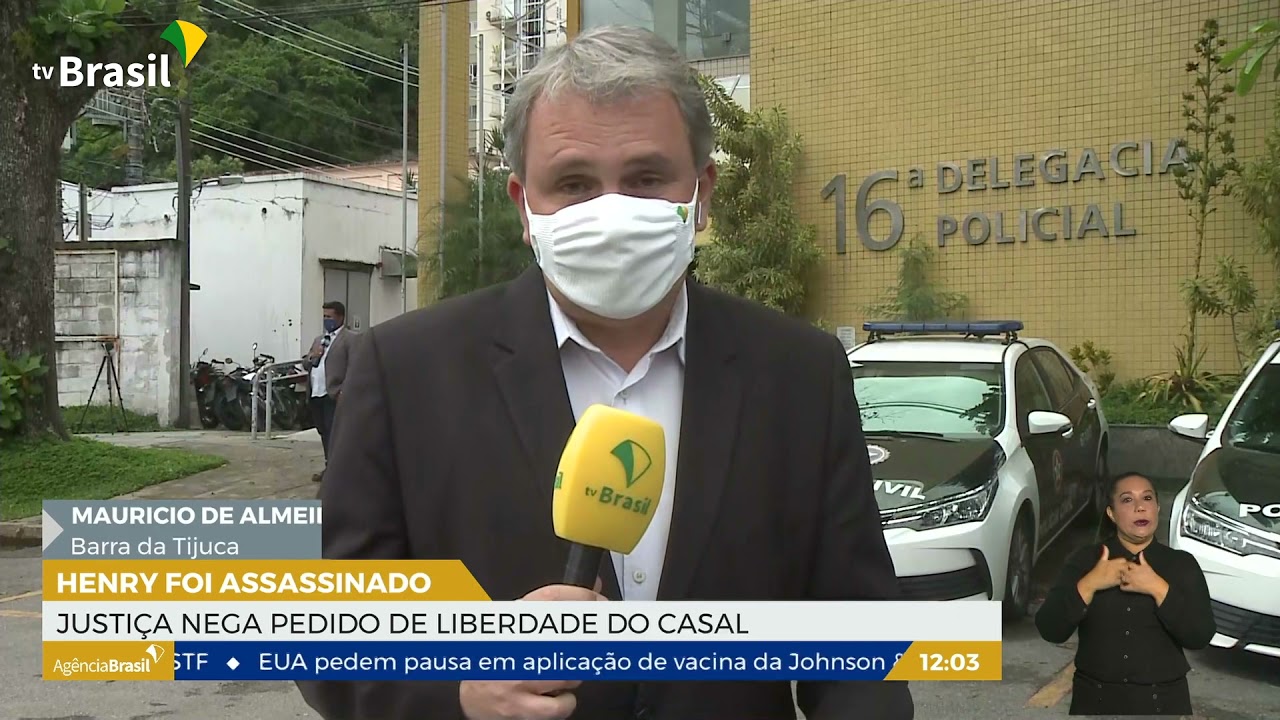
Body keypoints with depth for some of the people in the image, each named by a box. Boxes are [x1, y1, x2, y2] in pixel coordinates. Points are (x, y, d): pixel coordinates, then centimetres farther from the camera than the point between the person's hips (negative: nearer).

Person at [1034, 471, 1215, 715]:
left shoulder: (1182, 564, 1)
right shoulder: (1086, 559, 0)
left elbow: (1201, 636, -10)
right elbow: (1049, 629, -8)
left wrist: (1158, 588, -19)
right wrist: (1089, 584, -18)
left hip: (1162, 701, 0)